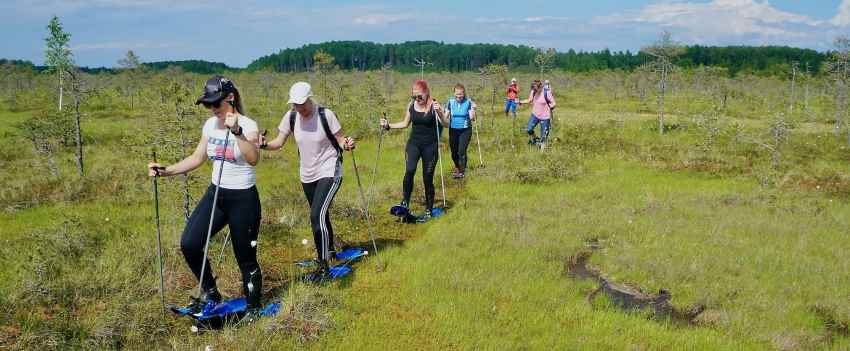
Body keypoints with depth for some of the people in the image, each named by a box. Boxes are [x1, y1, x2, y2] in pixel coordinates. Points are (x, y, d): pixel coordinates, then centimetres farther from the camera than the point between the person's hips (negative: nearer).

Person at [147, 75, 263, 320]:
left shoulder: (248, 125, -16)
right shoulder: (210, 124, 5)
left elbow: (253, 159, -35)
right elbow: (196, 159, 14)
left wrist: (236, 132, -46)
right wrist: (165, 171, 3)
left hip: (243, 199, -6)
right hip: (215, 194, 6)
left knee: (246, 258, 3)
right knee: (189, 244, -5)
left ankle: (254, 309, 24)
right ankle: (210, 293, 17)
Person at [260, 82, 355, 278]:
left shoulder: (325, 115, -17)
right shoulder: (291, 117, -5)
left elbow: (341, 140, -11)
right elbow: (279, 142, -2)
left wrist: (347, 145, -33)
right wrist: (265, 145, -22)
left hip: (329, 172, -6)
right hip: (307, 175, 6)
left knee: (317, 216, -19)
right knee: (320, 216, 20)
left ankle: (324, 266, -12)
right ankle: (329, 251, 44)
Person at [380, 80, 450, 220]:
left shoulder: (434, 105, -9)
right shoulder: (411, 105, 3)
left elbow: (446, 124, -15)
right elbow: (405, 124, 17)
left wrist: (439, 112, -32)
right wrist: (388, 125, 5)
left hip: (430, 146, -3)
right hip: (414, 143, 3)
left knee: (427, 178, 3)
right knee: (409, 170, -24)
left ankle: (429, 210, 18)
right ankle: (405, 202, -15)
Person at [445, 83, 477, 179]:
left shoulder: (468, 102, -6)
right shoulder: (450, 102, 0)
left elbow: (472, 118, -10)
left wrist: (473, 109, -24)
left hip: (465, 130, -2)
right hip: (453, 130, 3)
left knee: (462, 151, -11)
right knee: (454, 151, 9)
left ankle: (462, 171, 3)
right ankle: (457, 166, 38)